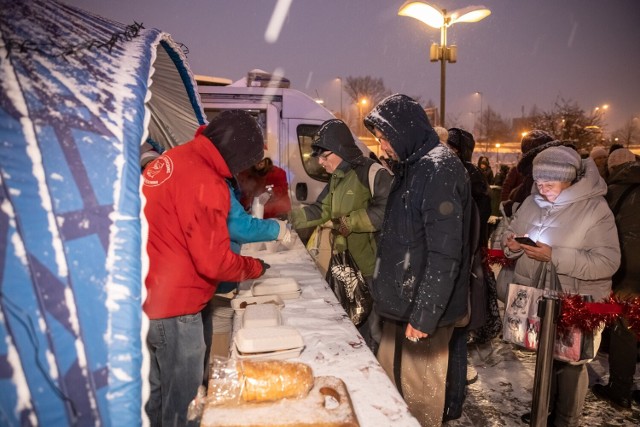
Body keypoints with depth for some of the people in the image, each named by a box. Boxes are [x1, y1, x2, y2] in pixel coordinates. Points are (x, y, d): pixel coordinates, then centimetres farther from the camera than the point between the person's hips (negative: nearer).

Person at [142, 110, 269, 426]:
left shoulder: (167, 160, 4)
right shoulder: (205, 183, -22)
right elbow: (214, 262, -22)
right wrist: (255, 267, -4)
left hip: (145, 297, 9)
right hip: (174, 308, -9)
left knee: (155, 388, 24)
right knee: (180, 395, 10)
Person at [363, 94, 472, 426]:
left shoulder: (440, 168, -17)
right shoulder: (412, 167, 12)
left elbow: (445, 253, -22)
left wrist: (424, 315, -20)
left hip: (423, 310, -9)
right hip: (402, 302, 9)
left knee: (418, 394, 8)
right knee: (389, 383, 19)